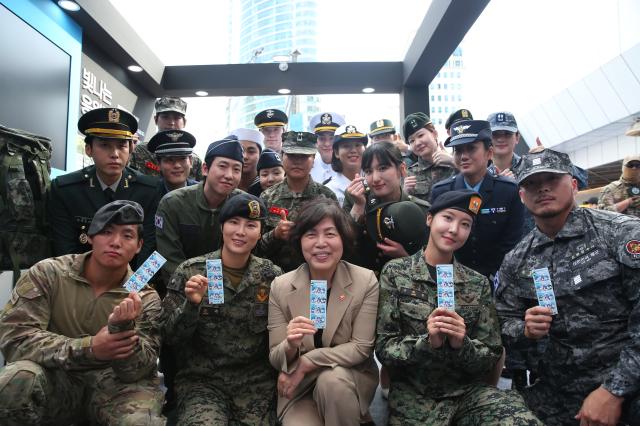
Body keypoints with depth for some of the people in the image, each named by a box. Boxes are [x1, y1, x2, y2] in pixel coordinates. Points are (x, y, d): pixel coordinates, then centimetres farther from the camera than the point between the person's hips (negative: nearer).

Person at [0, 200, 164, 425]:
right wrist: (89, 348, -23)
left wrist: (123, 328, -32)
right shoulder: (48, 274, -4)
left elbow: (139, 370, -11)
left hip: (114, 385, -1)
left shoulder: (146, 299, -4)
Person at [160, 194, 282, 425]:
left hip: (256, 381, 2)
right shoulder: (190, 272, -4)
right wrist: (191, 304, -20)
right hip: (201, 379, -2)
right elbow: (169, 337, -4)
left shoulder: (272, 276, -1)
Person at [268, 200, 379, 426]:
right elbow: (275, 359, -5)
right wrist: (290, 346, -28)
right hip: (298, 388, 1)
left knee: (332, 379, -31)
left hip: (352, 378, 0)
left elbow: (361, 348, -12)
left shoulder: (366, 281, -11)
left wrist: (305, 364, -19)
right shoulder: (280, 286, -7)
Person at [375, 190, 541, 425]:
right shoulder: (395, 273, -4)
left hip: (469, 390, 2)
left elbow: (491, 358, 3)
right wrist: (427, 342, -23)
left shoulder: (478, 283, 3)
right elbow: (383, 347, -6)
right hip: (413, 395, -1)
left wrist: (462, 344, -17)